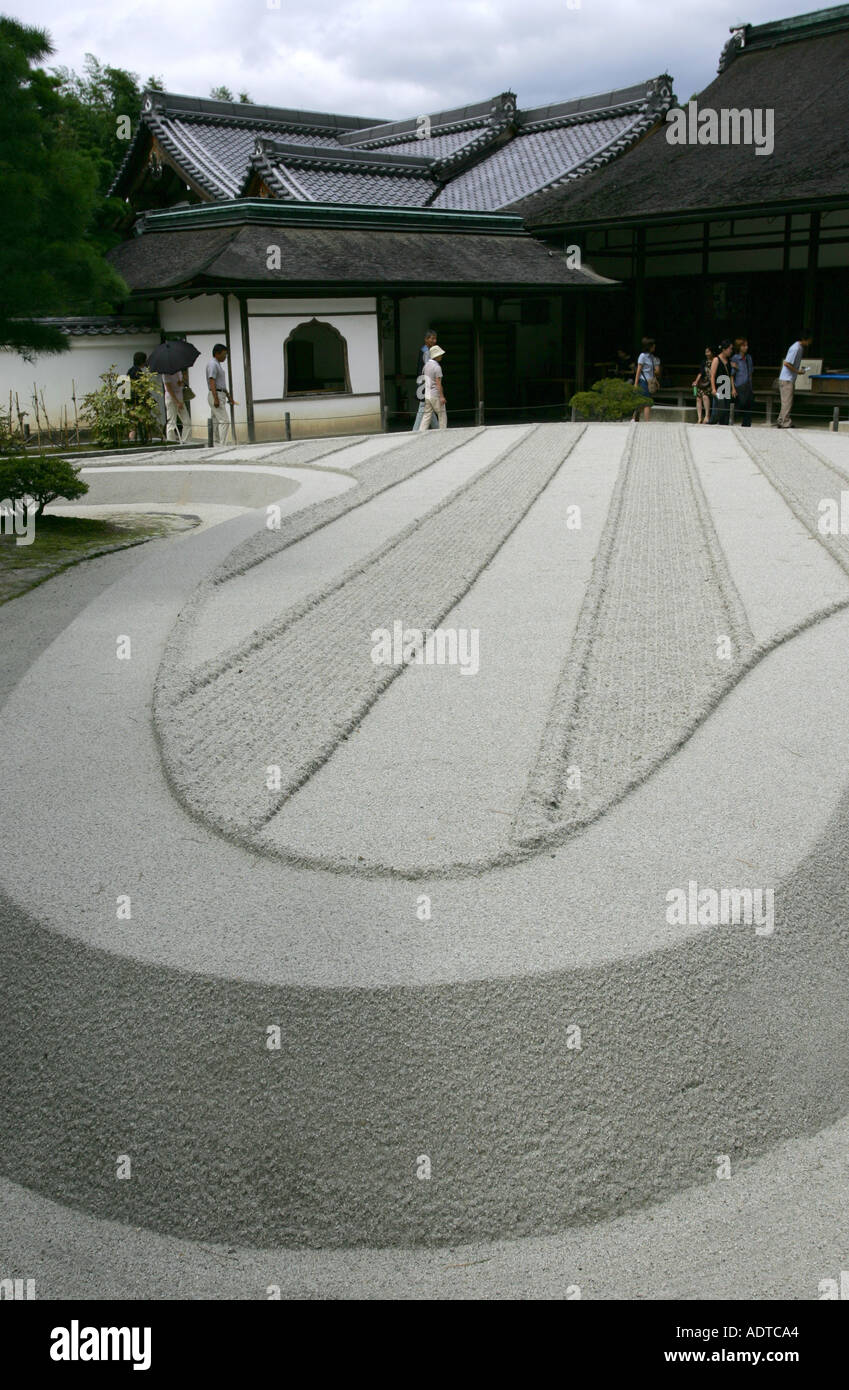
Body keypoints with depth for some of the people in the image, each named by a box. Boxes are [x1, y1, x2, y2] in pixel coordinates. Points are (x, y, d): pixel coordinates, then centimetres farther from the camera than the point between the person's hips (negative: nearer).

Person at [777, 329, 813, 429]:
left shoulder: (800, 347, 12)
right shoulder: (796, 348, -18)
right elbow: (786, 363, -22)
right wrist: (798, 371, -15)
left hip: (791, 379, 10)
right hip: (786, 379, -10)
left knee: (787, 402, 13)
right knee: (787, 402, -8)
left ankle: (781, 422, 18)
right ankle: (785, 424, -6)